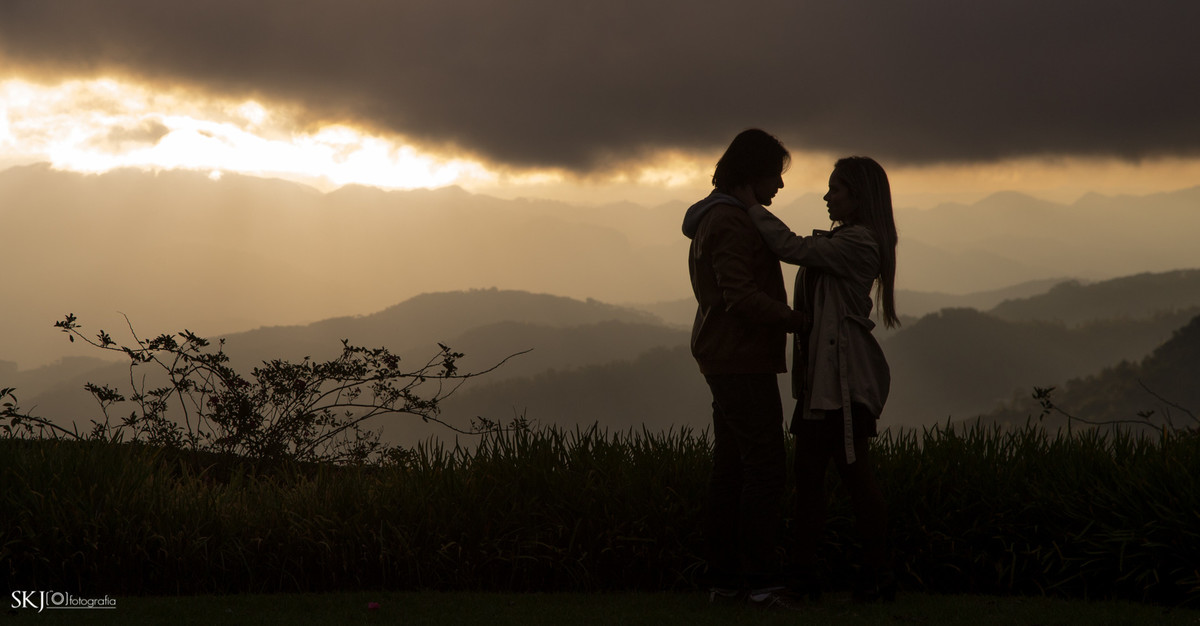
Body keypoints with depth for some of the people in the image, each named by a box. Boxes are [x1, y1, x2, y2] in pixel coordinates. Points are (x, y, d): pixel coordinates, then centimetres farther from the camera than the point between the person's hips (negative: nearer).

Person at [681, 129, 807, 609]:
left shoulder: (717, 218, 20)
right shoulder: (730, 220, -14)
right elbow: (742, 296, -22)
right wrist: (798, 320, -17)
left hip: (725, 360, 11)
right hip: (744, 362, -11)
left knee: (731, 468, 10)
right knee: (766, 466, -11)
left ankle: (724, 576, 13)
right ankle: (760, 578, -12)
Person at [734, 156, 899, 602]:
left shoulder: (860, 242, -13)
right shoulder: (838, 239, 17)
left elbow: (791, 248, -19)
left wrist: (750, 206, -11)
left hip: (847, 374, -10)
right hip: (819, 372, 10)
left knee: (854, 472, -4)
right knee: (808, 471, 8)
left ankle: (878, 574, 5)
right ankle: (804, 572, 11)